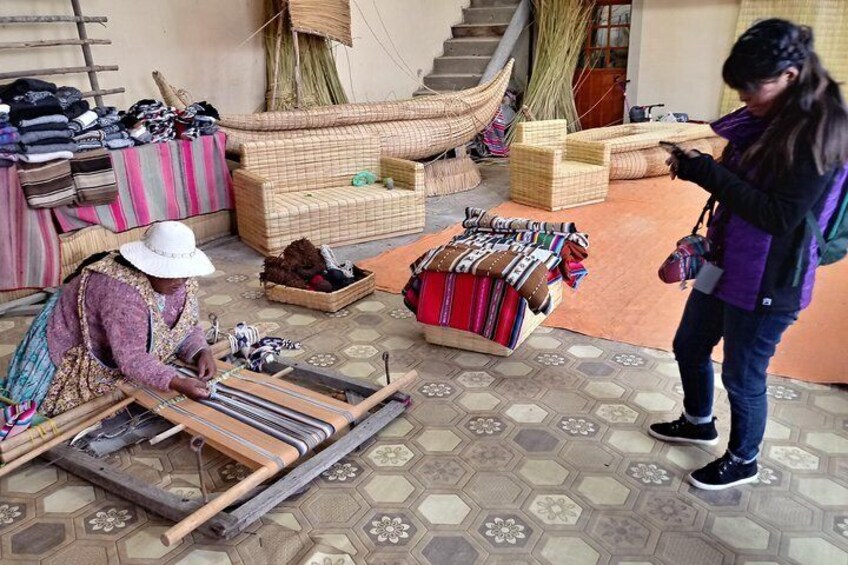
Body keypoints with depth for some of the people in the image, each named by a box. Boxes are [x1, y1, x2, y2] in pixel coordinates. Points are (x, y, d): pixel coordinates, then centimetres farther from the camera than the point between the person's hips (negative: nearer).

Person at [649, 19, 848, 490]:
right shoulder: (770, 118, 5)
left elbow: (780, 216, -25)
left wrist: (707, 173, -25)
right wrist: (696, 164, -2)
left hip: (768, 281, -9)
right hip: (728, 263, 9)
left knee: (743, 376, 9)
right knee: (689, 346, 21)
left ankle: (742, 462, 35)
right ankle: (698, 422, 48)